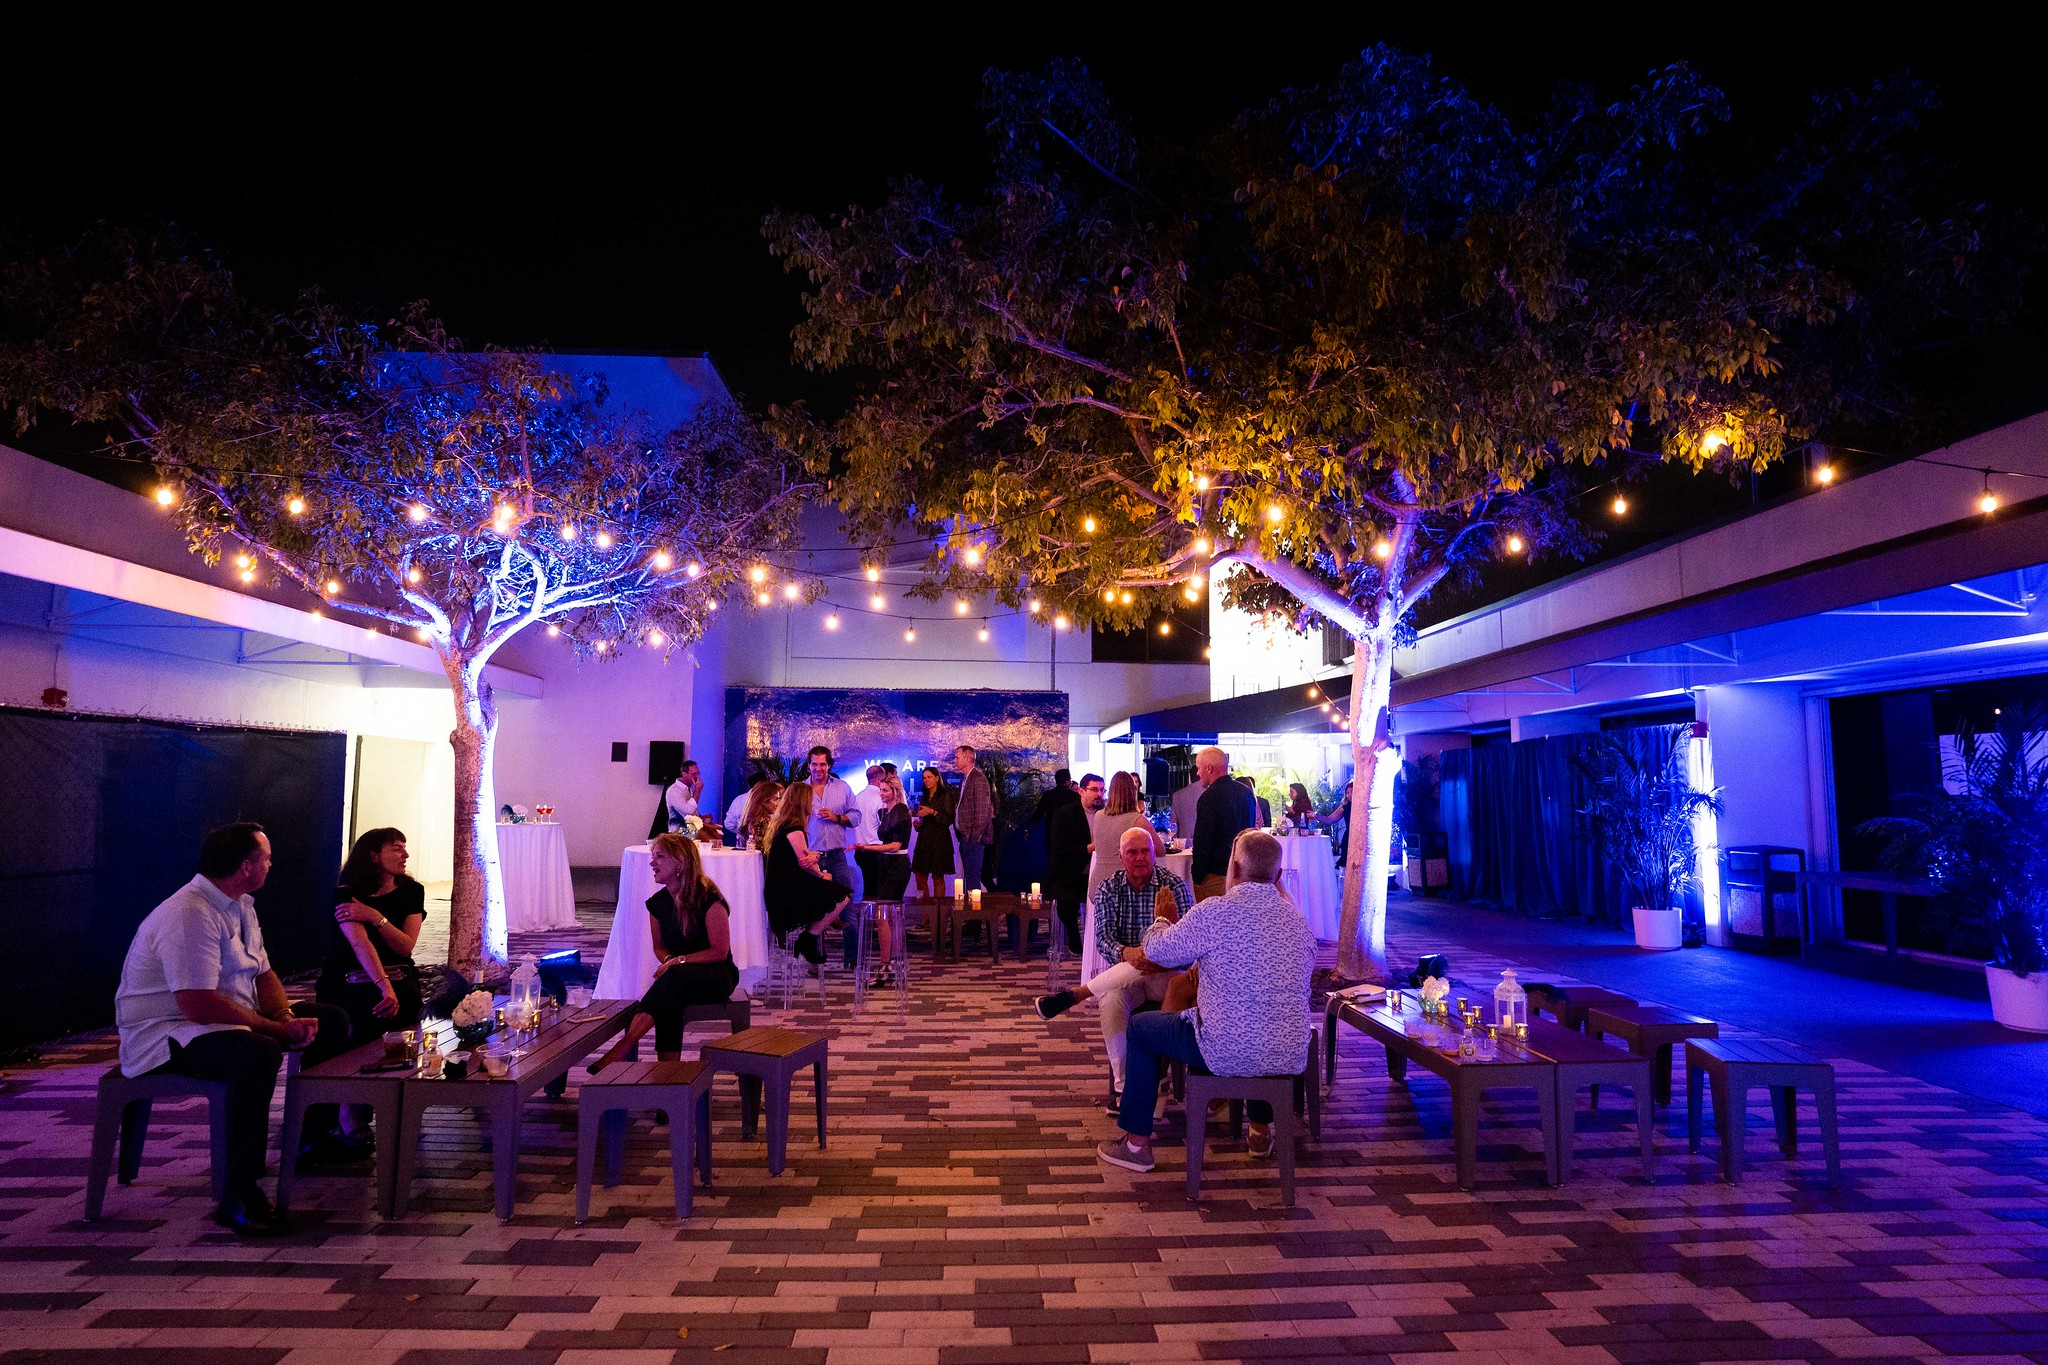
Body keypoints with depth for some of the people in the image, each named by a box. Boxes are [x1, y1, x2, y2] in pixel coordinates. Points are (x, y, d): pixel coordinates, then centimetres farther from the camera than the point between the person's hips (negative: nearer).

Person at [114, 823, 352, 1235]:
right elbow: (200, 1007, -31)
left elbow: (263, 974, 11)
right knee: (258, 1053, -38)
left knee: (330, 1022, 6)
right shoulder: (190, 916, -25)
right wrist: (280, 1030, -23)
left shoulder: (240, 905, 8)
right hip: (165, 1035, -10)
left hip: (230, 1020, 10)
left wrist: (287, 1017, -9)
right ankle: (238, 1195, -31)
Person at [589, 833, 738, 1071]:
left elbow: (720, 951, -12)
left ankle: (618, 1052, -44)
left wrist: (679, 960, -19)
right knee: (668, 1002, -32)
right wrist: (668, 961, -5)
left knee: (674, 978, -37)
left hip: (718, 976, -5)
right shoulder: (657, 903, 6)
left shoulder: (709, 899, -13)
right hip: (679, 979, 5)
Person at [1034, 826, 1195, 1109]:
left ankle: (1074, 995, -23)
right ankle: (1122, 1086, -28)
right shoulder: (1108, 890, 7)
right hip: (1123, 976, 1)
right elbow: (1103, 938, -6)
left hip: (1167, 975, -1)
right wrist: (1125, 953, -30)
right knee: (1112, 998, -35)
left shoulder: (1175, 886, 1)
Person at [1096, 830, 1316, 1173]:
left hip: (1226, 1053, -5)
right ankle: (1261, 1131, 49)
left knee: (1141, 1027, 18)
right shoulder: (1300, 921, 1)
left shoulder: (1214, 912, -16)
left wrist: (1160, 919, 22)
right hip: (1290, 1058, 6)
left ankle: (1136, 1143, 23)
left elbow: (1157, 951, -2)